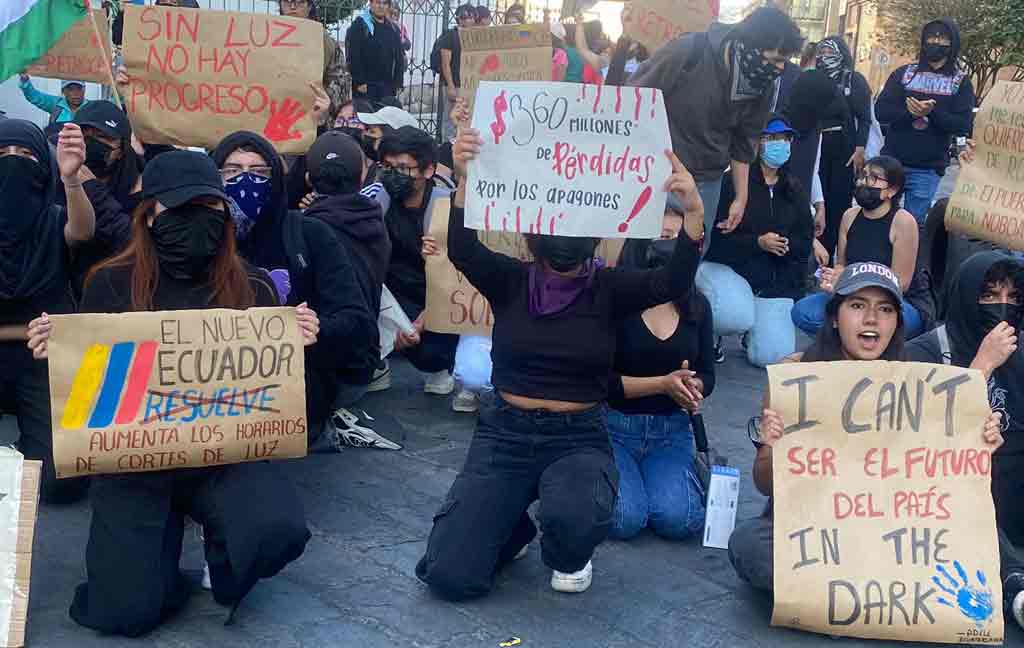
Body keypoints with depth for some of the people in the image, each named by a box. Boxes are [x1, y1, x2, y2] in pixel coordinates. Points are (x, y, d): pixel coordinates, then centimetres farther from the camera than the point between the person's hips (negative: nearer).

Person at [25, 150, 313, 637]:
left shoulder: (252, 287, -1)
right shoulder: (111, 284, -3)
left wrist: (294, 343, -15)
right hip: (133, 455, 0)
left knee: (280, 530, -30)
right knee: (126, 611, -13)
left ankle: (224, 554, 9)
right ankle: (170, 527, 22)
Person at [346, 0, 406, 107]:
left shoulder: (393, 29, 15)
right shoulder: (359, 25, -3)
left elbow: (399, 58, 17)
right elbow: (353, 56, -10)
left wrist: (398, 83, 7)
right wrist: (359, 82, -16)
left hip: (387, 86, 5)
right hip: (365, 85, -5)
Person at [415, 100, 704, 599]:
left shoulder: (609, 287, -2)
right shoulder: (510, 280, -2)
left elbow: (672, 282, -20)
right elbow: (462, 250, -21)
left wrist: (694, 212, -37)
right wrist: (465, 181, -39)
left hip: (579, 437, -1)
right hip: (505, 433, 1)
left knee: (576, 520, -37)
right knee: (449, 576, -12)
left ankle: (568, 556, 5)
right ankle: (514, 525, 24)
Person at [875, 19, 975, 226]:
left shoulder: (961, 82, 5)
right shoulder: (904, 73, 7)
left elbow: (963, 126, -6)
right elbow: (881, 111, -2)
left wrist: (932, 113, -21)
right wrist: (910, 112, -19)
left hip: (927, 169, -1)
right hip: (892, 162, 1)